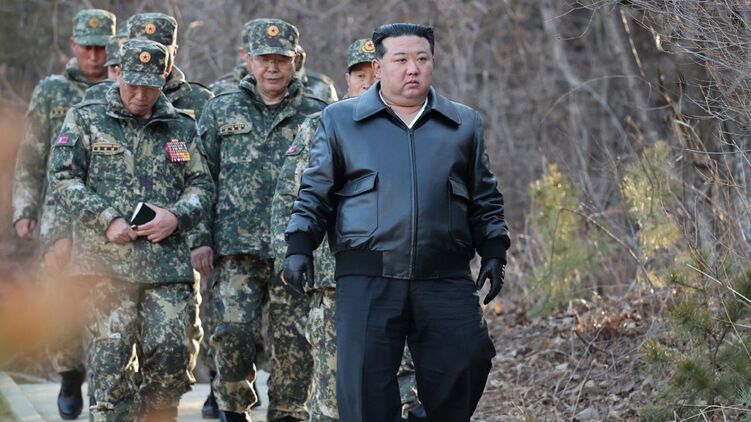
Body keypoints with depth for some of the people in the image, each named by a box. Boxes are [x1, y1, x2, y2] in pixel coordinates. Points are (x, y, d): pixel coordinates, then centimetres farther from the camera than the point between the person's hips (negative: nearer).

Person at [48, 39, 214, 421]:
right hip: (108, 258, -2)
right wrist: (107, 220, -10)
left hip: (168, 257, 2)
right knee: (112, 349, -4)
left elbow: (202, 185, 15)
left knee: (174, 347, -5)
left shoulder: (180, 128, 16)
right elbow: (63, 176, 1)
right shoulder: (85, 120, 8)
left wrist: (177, 216, -6)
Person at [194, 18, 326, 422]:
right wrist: (201, 238, 0)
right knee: (233, 331, -7)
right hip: (236, 247, 0)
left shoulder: (316, 115, 7)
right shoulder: (221, 109, 8)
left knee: (293, 341, 1)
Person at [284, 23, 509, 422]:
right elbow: (315, 192, 10)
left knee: (460, 373, -2)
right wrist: (299, 246, -1)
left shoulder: (464, 123, 15)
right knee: (365, 385, -5)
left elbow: (484, 198, 20)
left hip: (447, 283, 2)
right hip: (366, 282, -2)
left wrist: (493, 252, 10)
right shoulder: (340, 120, 10)